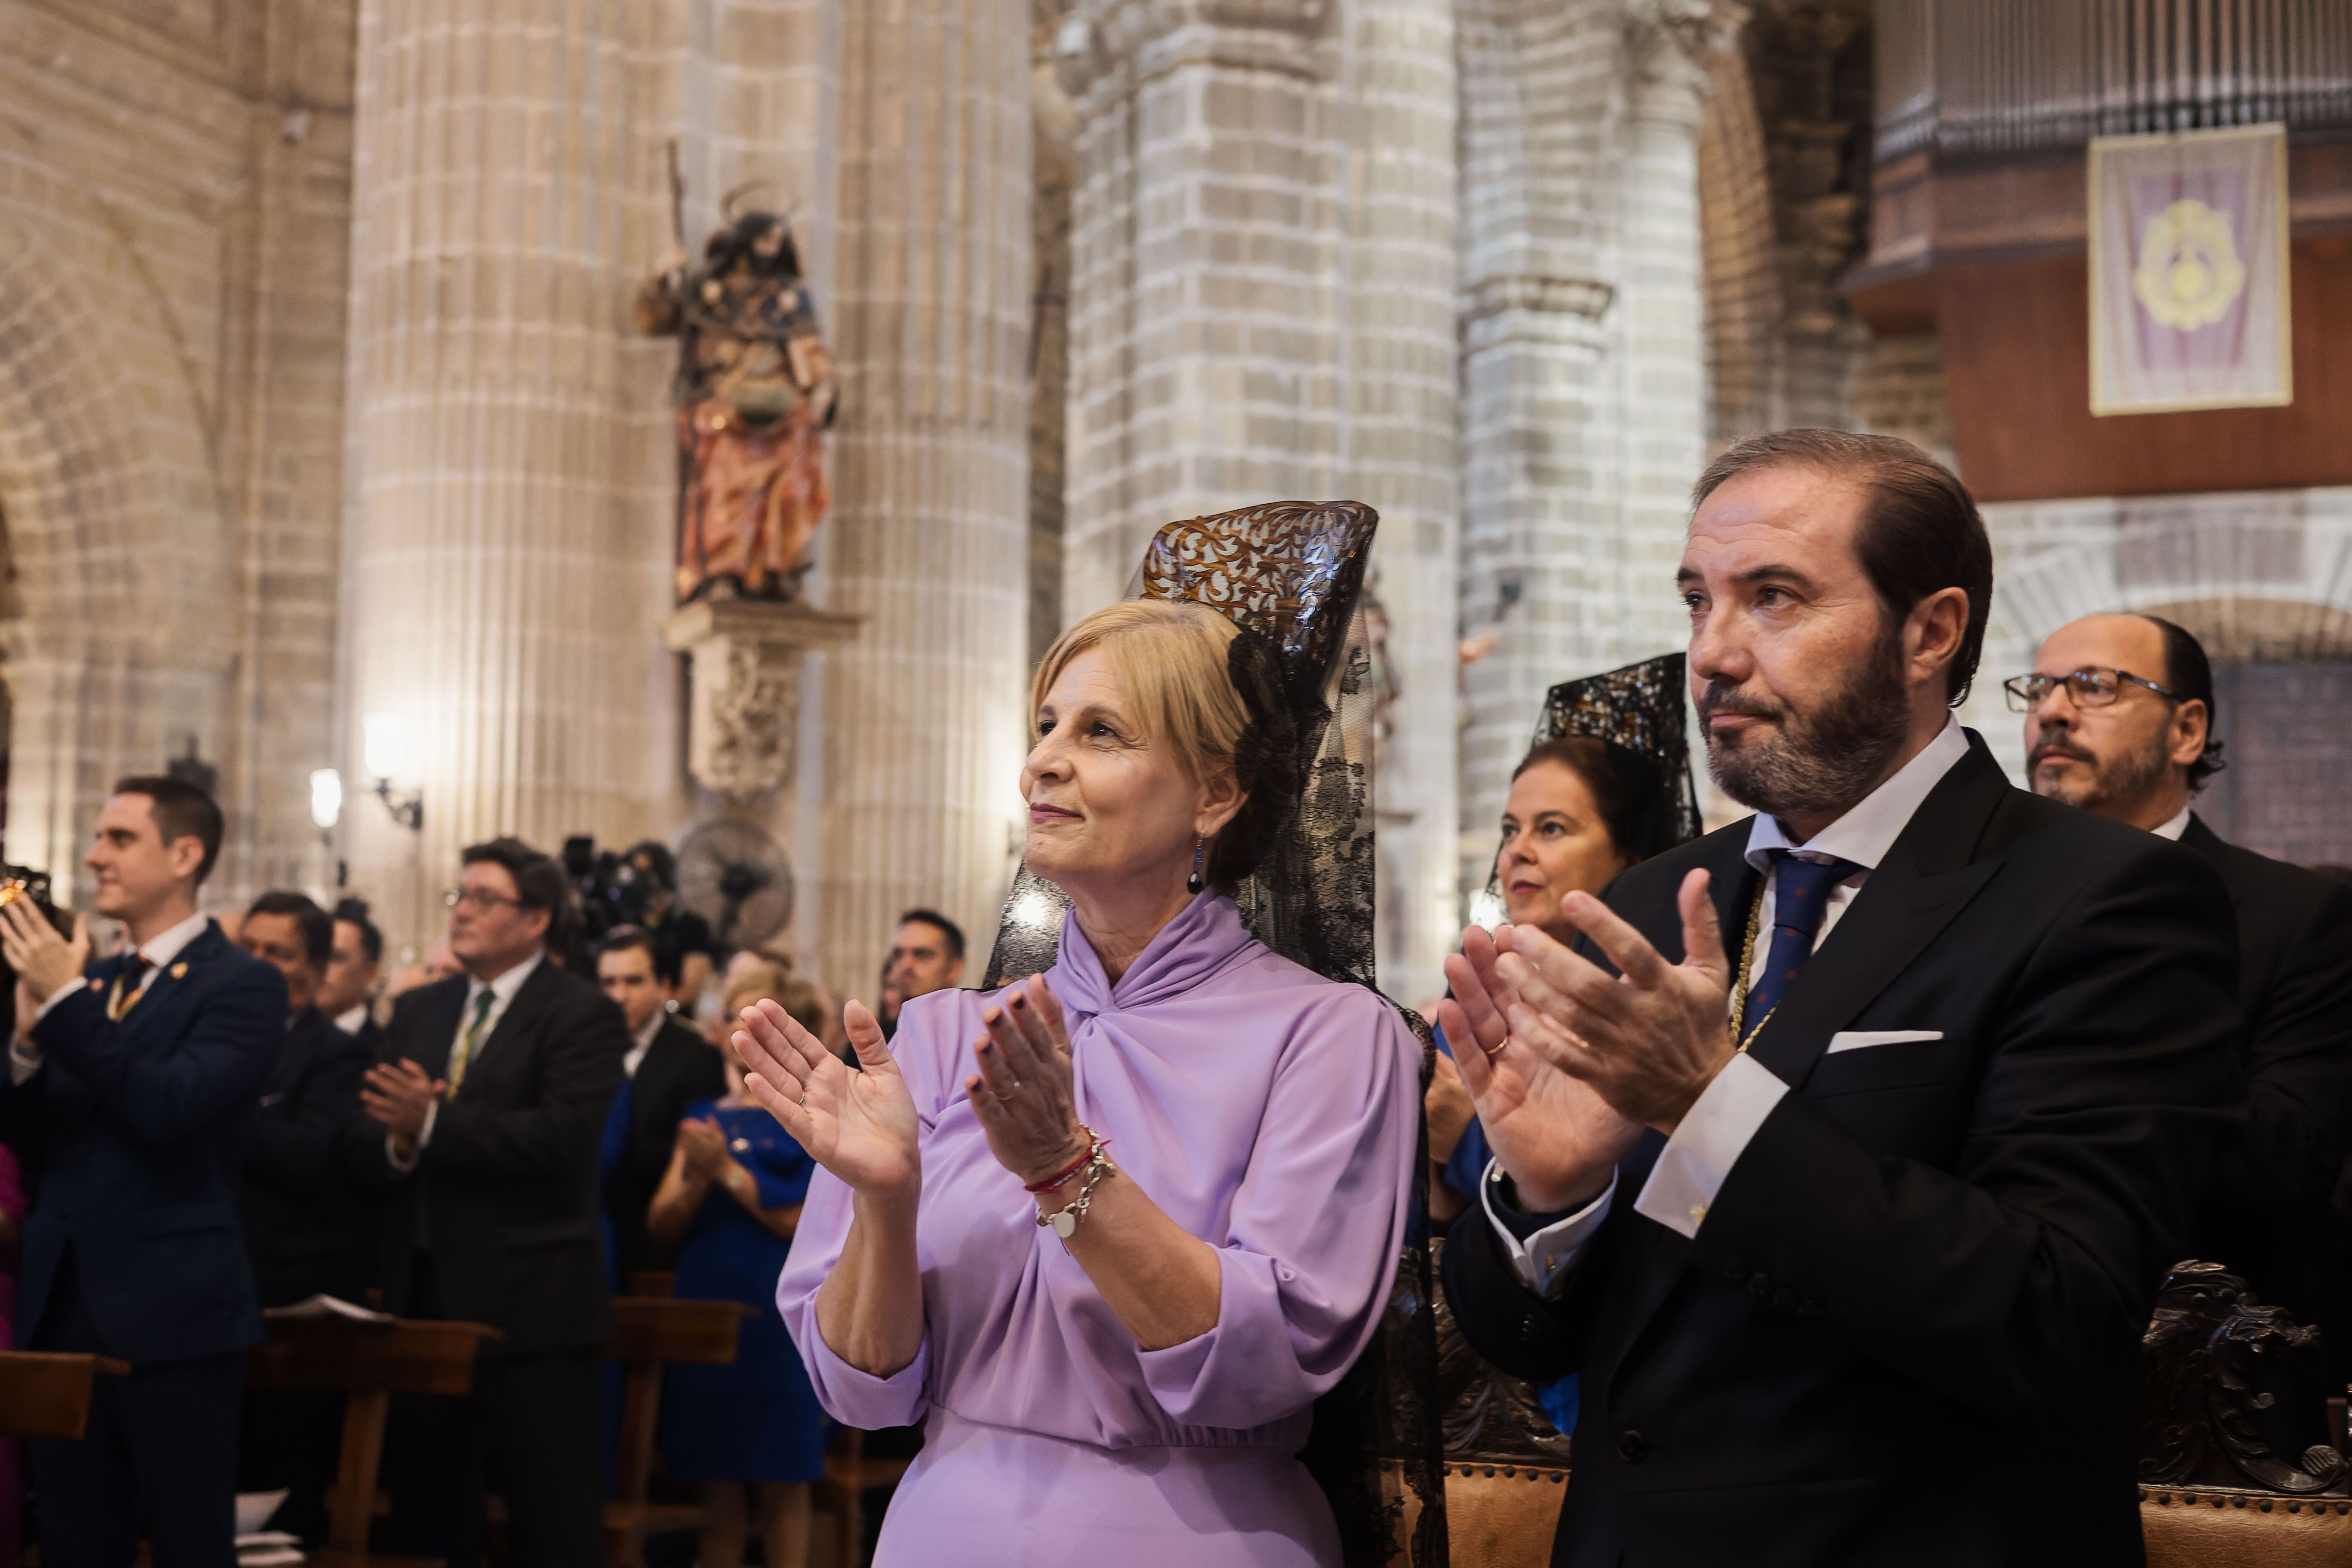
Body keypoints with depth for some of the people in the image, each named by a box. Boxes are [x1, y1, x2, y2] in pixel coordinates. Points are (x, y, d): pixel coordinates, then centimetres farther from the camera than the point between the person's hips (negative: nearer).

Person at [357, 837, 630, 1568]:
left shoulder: (582, 1014, -6)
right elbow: (368, 1150, 9)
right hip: (422, 1298, 7)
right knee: (425, 1507, 15)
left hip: (530, 1302, -6)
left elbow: (560, 1137, -20)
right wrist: (398, 1143, -14)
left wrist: (432, 1125, -21)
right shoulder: (418, 1011, 15)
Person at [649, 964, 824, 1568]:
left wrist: (728, 1172, -11)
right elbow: (662, 1227, 8)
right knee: (717, 1483, 6)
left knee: (780, 1484, 0)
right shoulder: (704, 1119, 14)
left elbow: (810, 1225, -11)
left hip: (776, 1317, -4)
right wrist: (696, 1181, -11)